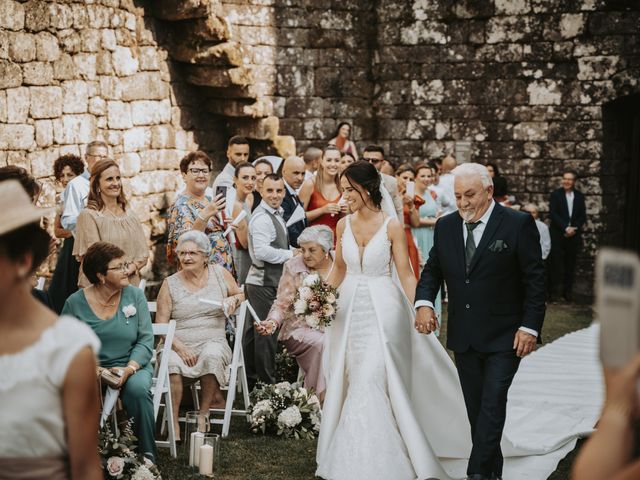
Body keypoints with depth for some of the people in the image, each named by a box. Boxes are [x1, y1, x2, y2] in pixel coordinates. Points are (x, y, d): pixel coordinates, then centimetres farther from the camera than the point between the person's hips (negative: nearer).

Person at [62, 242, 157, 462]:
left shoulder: (134, 295, 3)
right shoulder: (75, 303, 0)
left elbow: (146, 340, -2)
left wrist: (129, 369, -19)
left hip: (132, 365, 1)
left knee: (137, 389, -33)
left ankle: (146, 457, -19)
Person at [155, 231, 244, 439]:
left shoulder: (220, 273, 9)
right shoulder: (170, 284, 6)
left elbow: (241, 295, 23)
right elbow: (161, 326, 3)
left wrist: (233, 300, -2)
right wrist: (180, 348, -13)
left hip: (213, 341, 0)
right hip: (178, 344, 0)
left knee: (212, 355, -36)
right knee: (172, 363, -35)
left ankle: (205, 410, -19)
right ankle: (173, 420, -27)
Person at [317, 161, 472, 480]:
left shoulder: (391, 226, -9)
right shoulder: (344, 225, 5)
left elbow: (405, 274, -8)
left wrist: (418, 313, -14)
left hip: (382, 307, -5)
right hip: (350, 307, 5)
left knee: (372, 382, -8)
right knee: (350, 380, 10)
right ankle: (351, 454, 24)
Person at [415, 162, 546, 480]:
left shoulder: (518, 224, -8)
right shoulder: (446, 226, 5)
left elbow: (535, 279, -7)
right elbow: (432, 270, 12)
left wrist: (530, 326, -12)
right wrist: (424, 302, -8)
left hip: (504, 337, -5)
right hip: (463, 337, 5)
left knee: (493, 404, -10)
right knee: (475, 408, 11)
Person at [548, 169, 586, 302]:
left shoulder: (580, 196, 9)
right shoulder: (556, 194, 0)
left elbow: (583, 216, 7)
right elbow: (553, 214, -8)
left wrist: (574, 229, -9)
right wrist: (565, 228, -15)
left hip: (574, 235, 3)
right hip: (558, 235, -3)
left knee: (570, 264, 5)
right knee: (556, 262, -5)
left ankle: (568, 291, 12)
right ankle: (552, 290, 3)